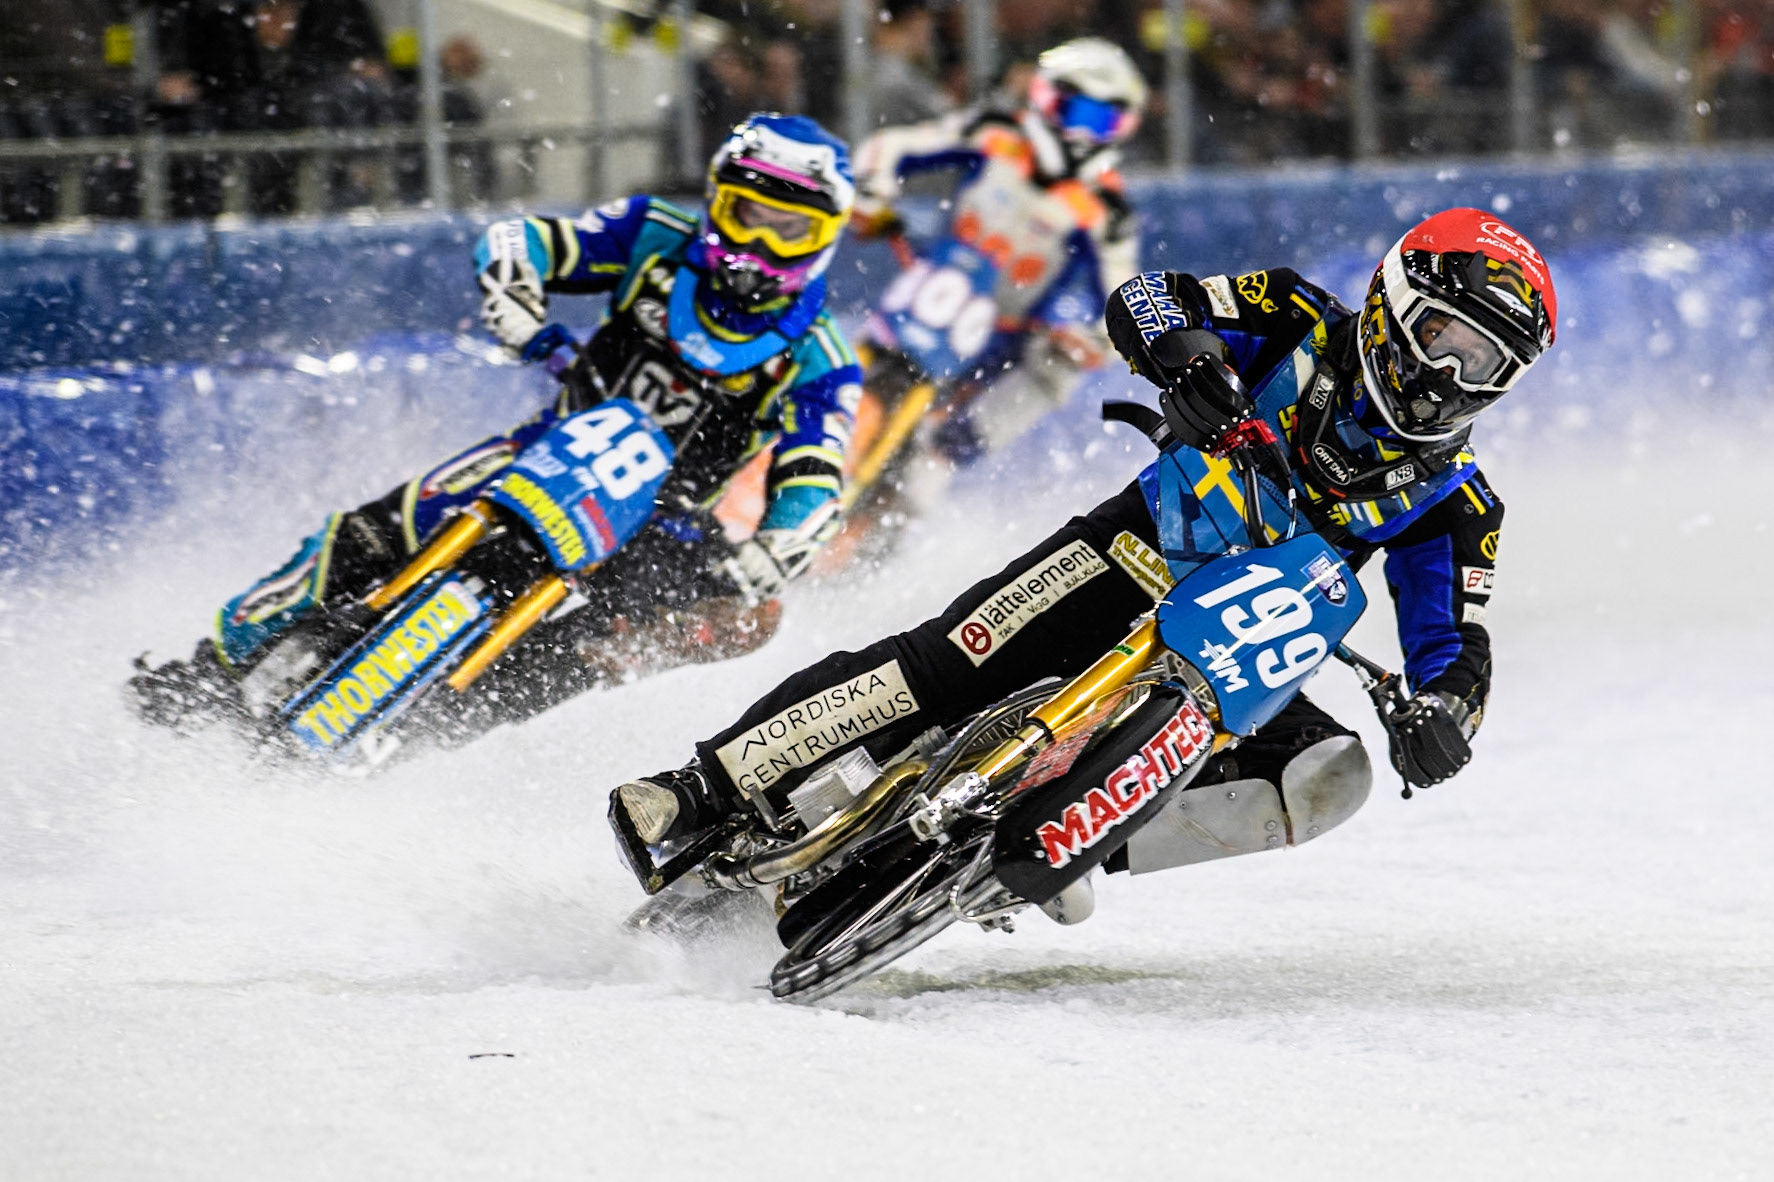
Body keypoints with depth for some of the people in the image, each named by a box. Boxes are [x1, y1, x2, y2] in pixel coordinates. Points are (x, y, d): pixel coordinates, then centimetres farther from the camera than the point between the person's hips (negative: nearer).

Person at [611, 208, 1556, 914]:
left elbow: (1457, 652, -6)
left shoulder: (1452, 505, -1)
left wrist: (1439, 713, -30)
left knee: (1329, 777, -25)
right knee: (946, 665, -23)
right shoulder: (1300, 326, -3)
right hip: (1132, 561, -2)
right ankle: (710, 790, -21)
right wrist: (1181, 352, -32)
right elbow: (1140, 299, -7)